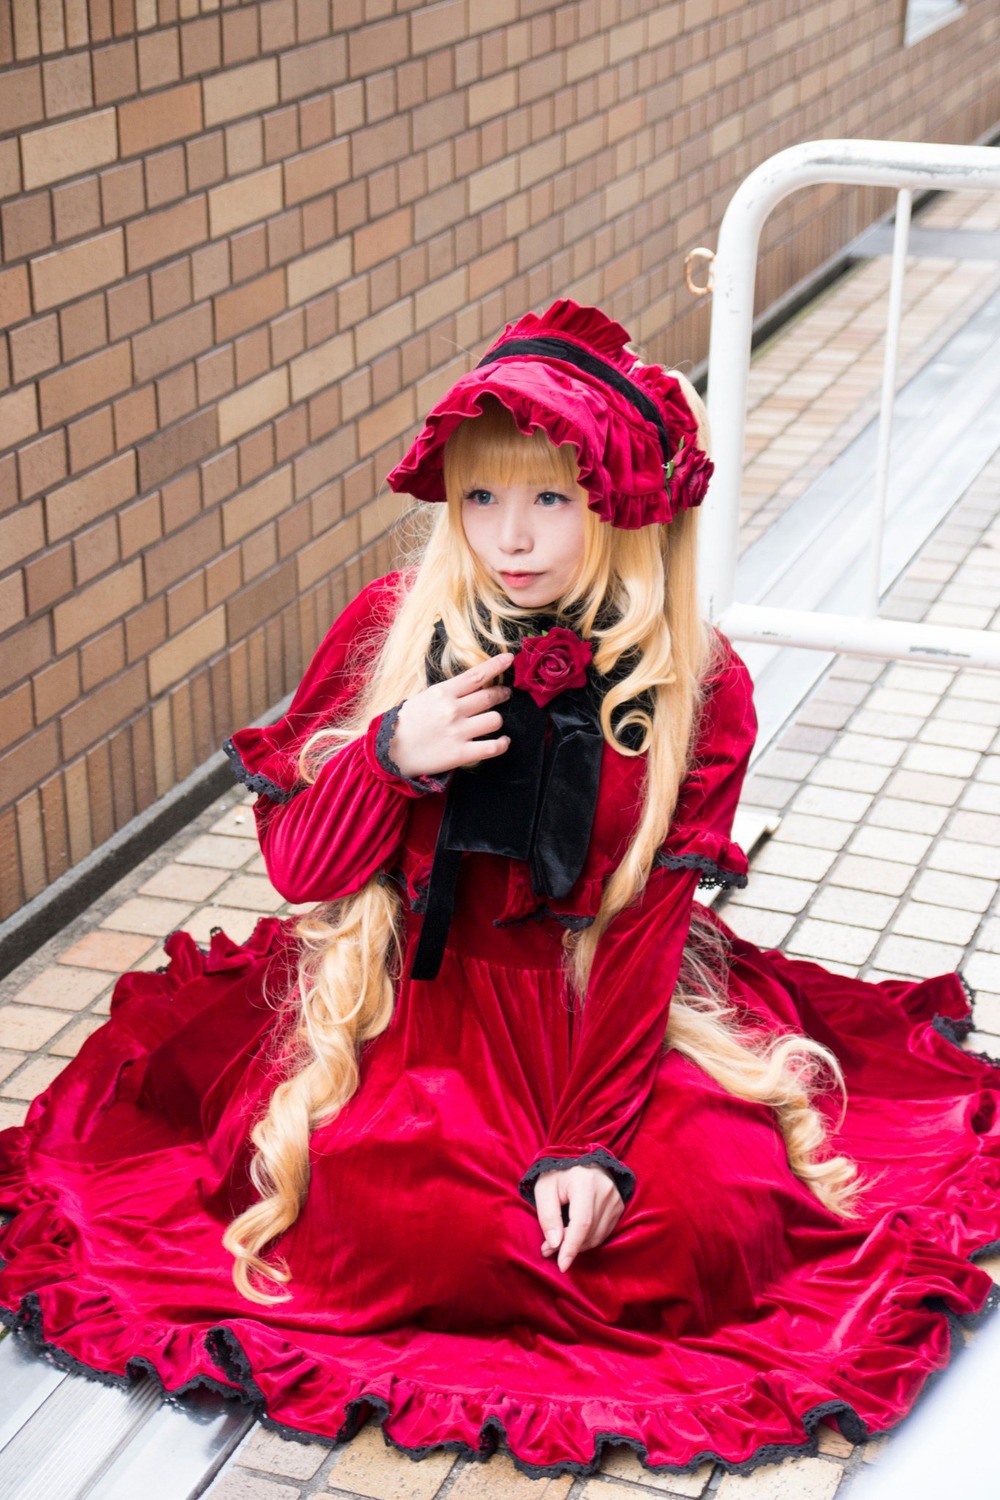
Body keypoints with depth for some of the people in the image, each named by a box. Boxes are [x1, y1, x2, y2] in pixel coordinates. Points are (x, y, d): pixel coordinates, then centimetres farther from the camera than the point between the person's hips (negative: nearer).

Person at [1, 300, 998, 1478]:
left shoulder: (694, 690, -7)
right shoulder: (394, 632, -4)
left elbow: (642, 933, -8)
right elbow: (297, 862, 0)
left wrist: (592, 1144, -18)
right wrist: (387, 755, -21)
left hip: (606, 1006, 1)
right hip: (412, 994, 0)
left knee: (705, 1214, -24)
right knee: (381, 1208, -29)